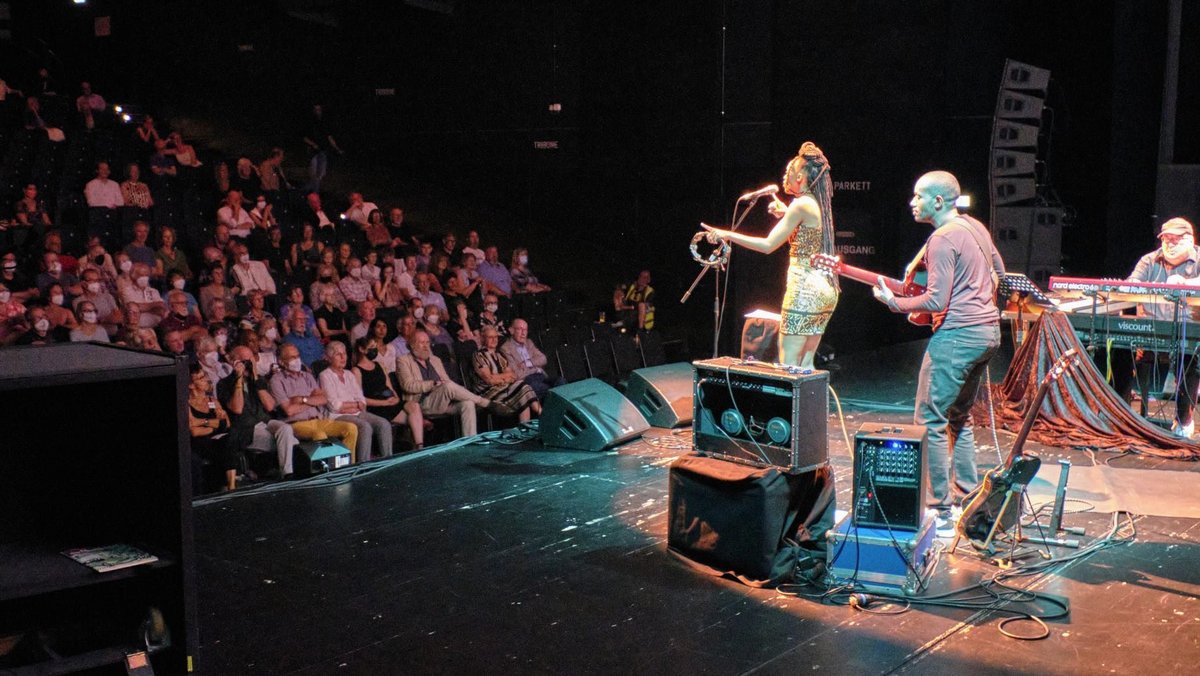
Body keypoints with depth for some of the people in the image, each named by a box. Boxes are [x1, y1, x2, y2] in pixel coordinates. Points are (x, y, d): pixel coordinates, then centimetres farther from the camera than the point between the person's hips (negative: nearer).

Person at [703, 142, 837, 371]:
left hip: (805, 290, -9)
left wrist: (726, 234, -11)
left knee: (788, 366, -6)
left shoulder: (801, 204, -12)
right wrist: (785, 216, 19)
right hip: (826, 290, 9)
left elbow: (768, 245, -15)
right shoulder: (819, 204, 14)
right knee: (806, 365, 12)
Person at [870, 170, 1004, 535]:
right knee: (959, 416, 21)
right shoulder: (976, 226, 12)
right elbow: (998, 270, 25)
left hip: (957, 336, -10)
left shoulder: (941, 240, -16)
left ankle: (940, 512, -4)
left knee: (929, 420, -5)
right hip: (989, 330, 10)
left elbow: (936, 301, -21)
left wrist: (893, 302, -9)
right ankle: (969, 497, 27)